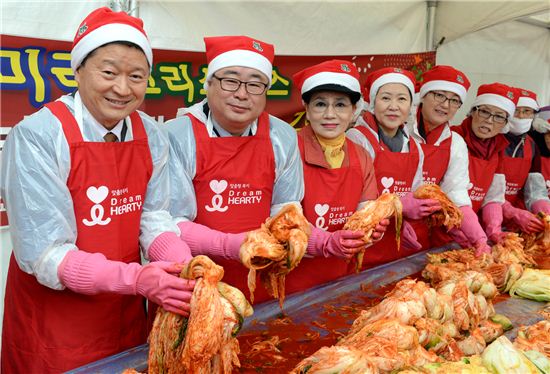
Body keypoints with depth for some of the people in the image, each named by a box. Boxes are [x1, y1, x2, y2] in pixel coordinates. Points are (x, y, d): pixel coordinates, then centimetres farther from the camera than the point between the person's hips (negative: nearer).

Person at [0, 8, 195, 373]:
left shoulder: (151, 136, -6)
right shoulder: (36, 137, -21)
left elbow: (154, 218, -2)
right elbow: (44, 255, -21)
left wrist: (185, 265, -22)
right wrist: (135, 278, -34)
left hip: (126, 312, 5)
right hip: (52, 320, -4)